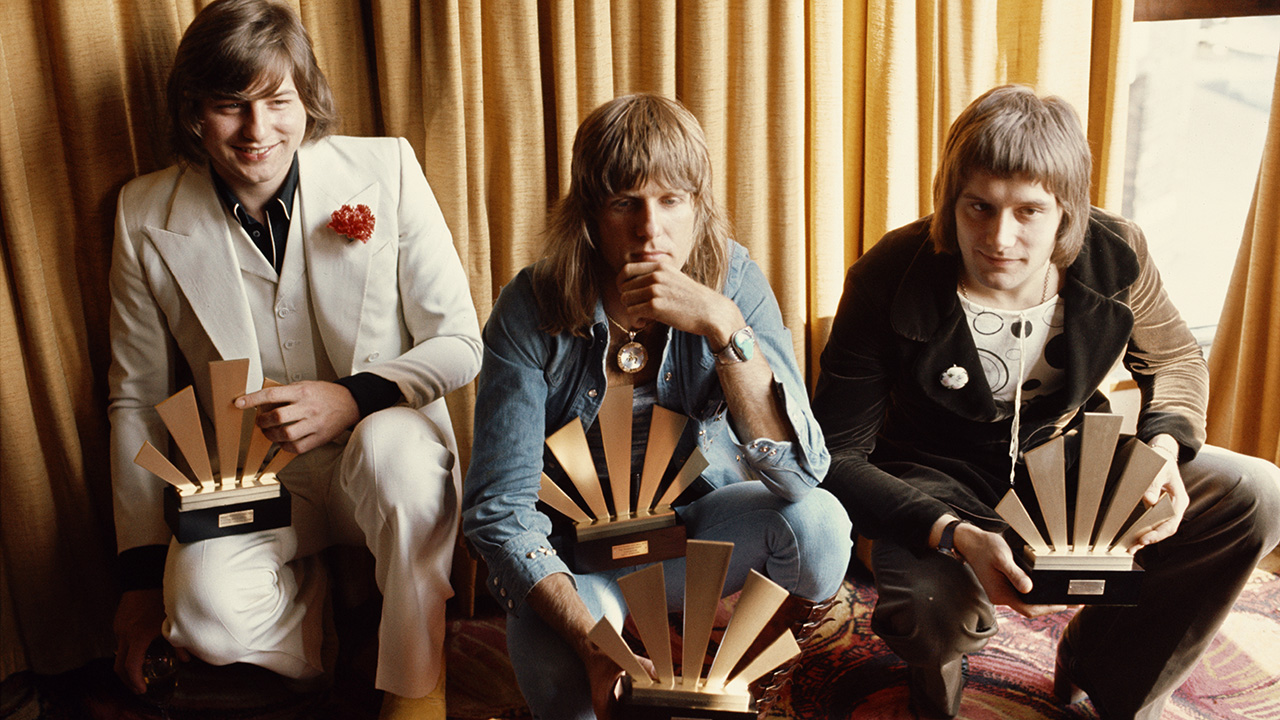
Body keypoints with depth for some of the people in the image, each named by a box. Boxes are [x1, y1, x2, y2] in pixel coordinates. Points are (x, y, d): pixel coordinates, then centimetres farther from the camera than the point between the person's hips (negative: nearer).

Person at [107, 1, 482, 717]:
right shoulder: (146, 216, -3)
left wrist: (354, 399, -24)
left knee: (389, 444, -37)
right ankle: (309, 589, 7)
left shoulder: (387, 169, -8)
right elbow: (136, 401, 5)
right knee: (206, 610, -29)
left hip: (389, 449, 0)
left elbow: (460, 343, -5)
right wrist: (144, 576, 5)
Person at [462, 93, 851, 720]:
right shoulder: (531, 313, -21)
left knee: (817, 522, -26)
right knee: (553, 661, -34)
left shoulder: (732, 279, -18)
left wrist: (723, 327, -39)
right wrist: (596, 647, -35)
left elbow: (800, 475, -26)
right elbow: (497, 507, -22)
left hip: (701, 518, 3)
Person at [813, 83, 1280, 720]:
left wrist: (1164, 446, -14)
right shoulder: (887, 283, -26)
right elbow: (837, 454, -23)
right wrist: (955, 536, -36)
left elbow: (1175, 357, 8)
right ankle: (941, 651, 9)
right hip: (938, 483, -4)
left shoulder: (1116, 255, -15)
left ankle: (1103, 667, 11)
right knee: (934, 608, -36)